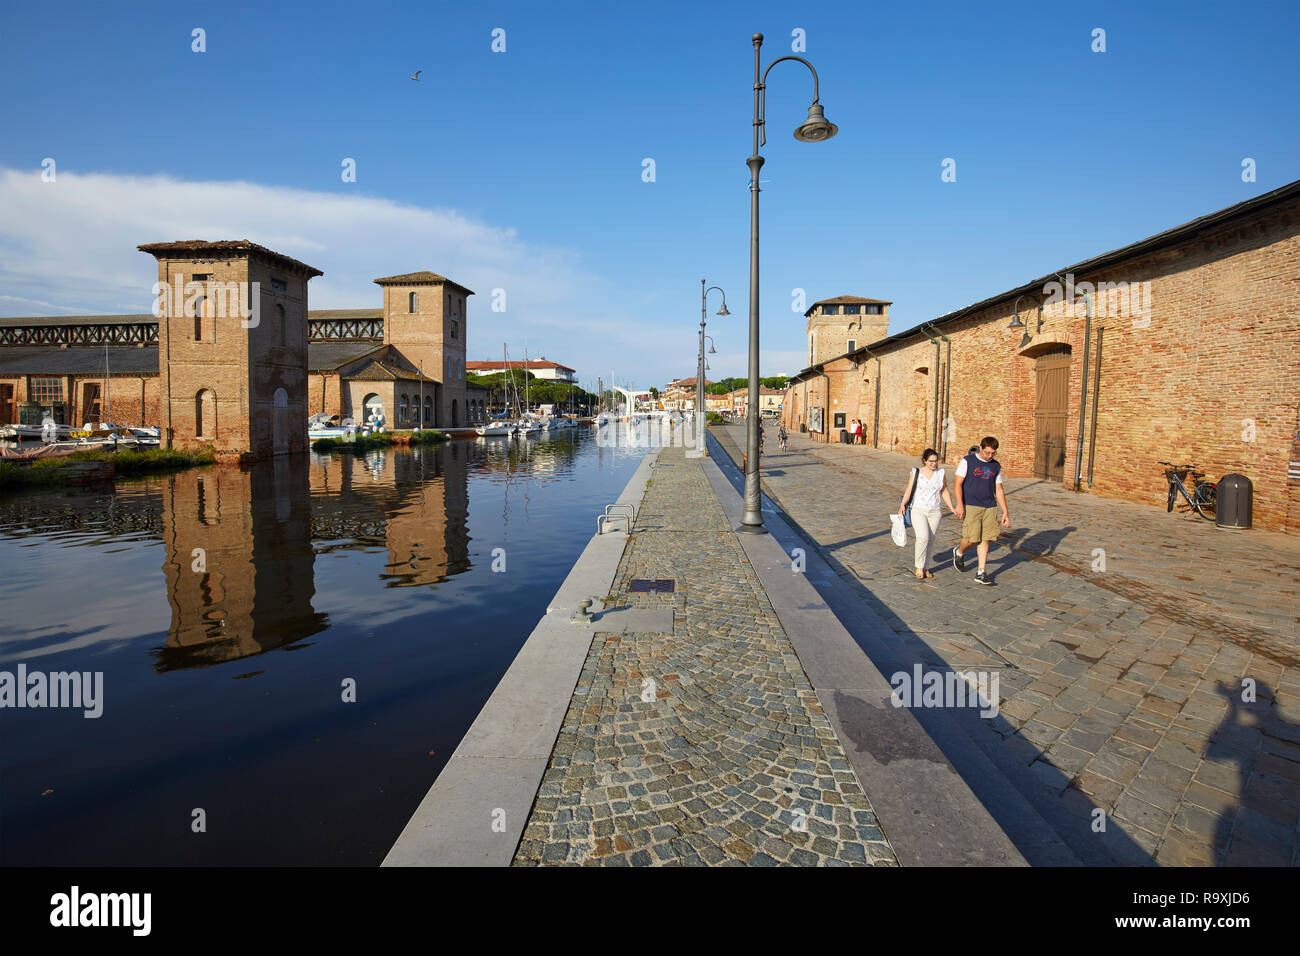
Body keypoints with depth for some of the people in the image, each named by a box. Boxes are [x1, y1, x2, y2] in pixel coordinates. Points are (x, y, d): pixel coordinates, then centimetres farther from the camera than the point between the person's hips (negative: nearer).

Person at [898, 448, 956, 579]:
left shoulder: (941, 473, 8)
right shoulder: (916, 473, 1)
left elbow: (944, 492, 14)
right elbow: (908, 491, 1)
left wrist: (952, 508, 5)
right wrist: (902, 505, -13)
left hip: (935, 512, 3)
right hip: (918, 510, -3)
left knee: (929, 541, 4)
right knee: (923, 537, -19)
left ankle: (925, 568, 18)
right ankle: (919, 567, -7)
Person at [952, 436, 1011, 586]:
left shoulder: (996, 466, 12)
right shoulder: (967, 461, -2)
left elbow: (999, 490, 17)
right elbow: (957, 484, -6)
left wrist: (1005, 512, 12)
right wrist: (959, 504, -18)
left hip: (990, 507, 4)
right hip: (971, 506, -4)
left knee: (985, 539, 2)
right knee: (972, 538, -10)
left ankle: (981, 573, 8)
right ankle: (958, 552, 22)